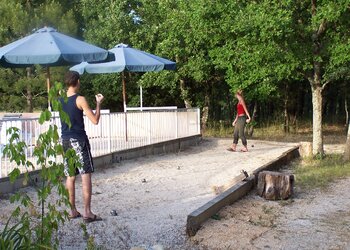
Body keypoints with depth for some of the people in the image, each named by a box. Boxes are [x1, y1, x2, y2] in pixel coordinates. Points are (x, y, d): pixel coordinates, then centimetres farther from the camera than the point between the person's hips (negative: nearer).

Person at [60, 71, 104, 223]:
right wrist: (99, 103, 0)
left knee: (70, 176, 12)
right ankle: (87, 213, -5)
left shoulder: (60, 99, 5)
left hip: (65, 140, 6)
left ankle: (72, 210, 18)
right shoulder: (80, 99, -12)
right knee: (86, 175, -3)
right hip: (78, 140, -6)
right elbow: (95, 120, -11)